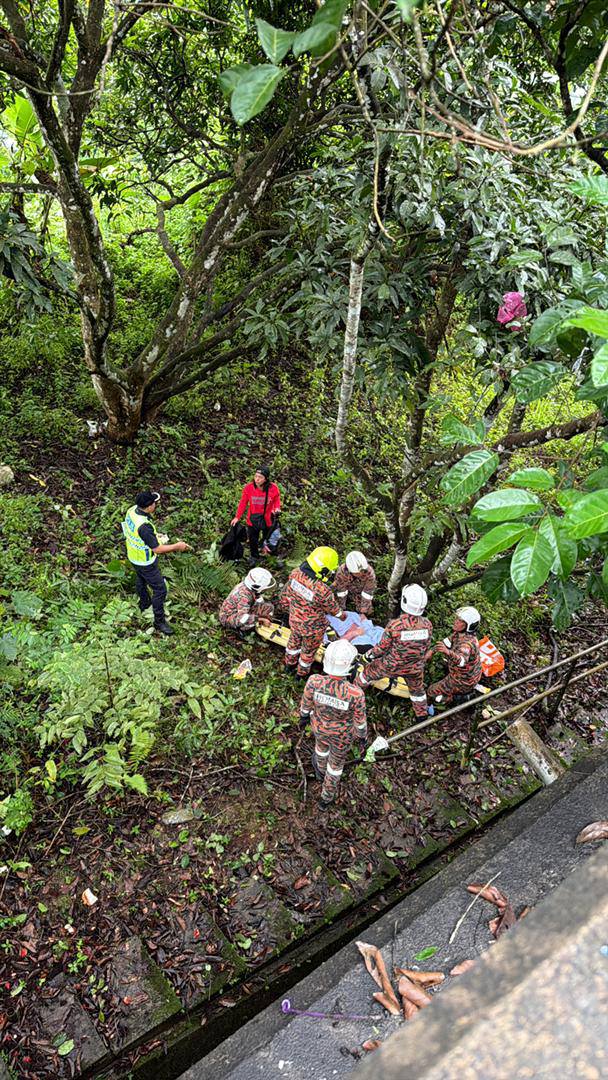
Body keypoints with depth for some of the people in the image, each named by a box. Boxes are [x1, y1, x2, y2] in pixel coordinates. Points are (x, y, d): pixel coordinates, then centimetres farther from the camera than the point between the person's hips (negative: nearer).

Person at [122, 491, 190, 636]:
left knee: (141, 580, 32)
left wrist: (153, 536, 10)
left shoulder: (132, 510, -14)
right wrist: (177, 546, -22)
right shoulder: (144, 526, -40)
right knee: (160, 590, 4)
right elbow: (157, 549, -32)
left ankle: (144, 604, 58)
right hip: (145, 562, -9)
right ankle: (159, 621, 17)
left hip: (133, 556, 9)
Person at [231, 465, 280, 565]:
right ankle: (254, 556, 40)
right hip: (253, 518, 1)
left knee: (268, 538, 17)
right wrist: (237, 517, -6)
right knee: (253, 539, 16)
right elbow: (243, 503, -6)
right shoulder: (248, 488, -17)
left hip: (267, 518, -1)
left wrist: (277, 508, -16)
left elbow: (277, 500, 2)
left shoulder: (273, 488, -18)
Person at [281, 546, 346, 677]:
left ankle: (290, 663, 61)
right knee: (309, 649, 26)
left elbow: (286, 594, -5)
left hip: (294, 621, 5)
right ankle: (302, 672, 52)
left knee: (294, 641, 35)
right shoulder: (322, 591, -40)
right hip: (312, 627, -5)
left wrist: (288, 606, 16)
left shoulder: (295, 574, -24)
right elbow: (333, 608, -17)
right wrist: (342, 615, 5)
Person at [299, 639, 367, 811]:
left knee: (322, 744, 39)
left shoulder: (314, 681, -37)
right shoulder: (355, 694, -42)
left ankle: (321, 770, 71)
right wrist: (363, 740, 0)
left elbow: (306, 703, -14)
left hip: (319, 725, 2)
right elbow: (360, 721, -21)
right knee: (336, 762, 29)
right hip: (342, 733, -2)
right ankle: (326, 798, 55)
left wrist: (304, 717, 10)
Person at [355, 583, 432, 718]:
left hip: (392, 665, -2)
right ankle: (422, 714, 51)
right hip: (415, 667, 3)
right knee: (417, 689, 31)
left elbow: (382, 648, -17)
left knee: (368, 672, 26)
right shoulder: (427, 625, -20)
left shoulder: (394, 625, -32)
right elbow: (426, 647, -3)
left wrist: (370, 654, 4)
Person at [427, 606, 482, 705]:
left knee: (432, 692, 5)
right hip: (472, 675, 7)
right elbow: (447, 642, 7)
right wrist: (431, 650, -5)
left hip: (463, 681, -7)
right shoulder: (461, 632, -9)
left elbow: (461, 661, -56)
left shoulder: (467, 642, -37)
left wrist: (447, 652, -75)